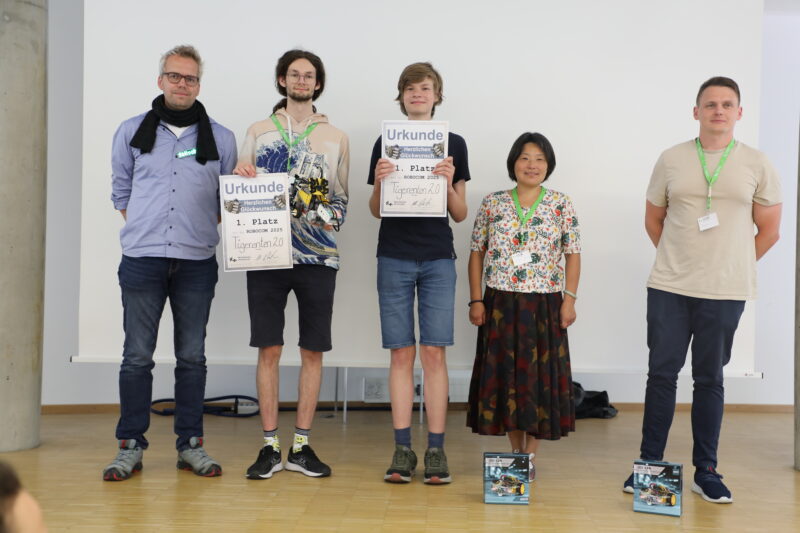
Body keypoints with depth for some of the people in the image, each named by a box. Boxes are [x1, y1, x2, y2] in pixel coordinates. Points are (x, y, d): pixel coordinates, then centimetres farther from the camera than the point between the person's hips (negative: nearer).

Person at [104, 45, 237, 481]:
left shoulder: (221, 139, 7)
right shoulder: (132, 132, 9)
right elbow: (120, 191, 14)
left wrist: (200, 232, 0)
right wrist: (144, 231, 4)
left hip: (197, 262, 1)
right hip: (141, 259, 0)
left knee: (192, 356, 6)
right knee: (137, 355, 1)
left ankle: (191, 444, 14)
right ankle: (130, 445, 11)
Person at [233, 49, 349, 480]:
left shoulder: (336, 138, 11)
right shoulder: (258, 132, 11)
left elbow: (342, 197, 13)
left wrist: (329, 217, -7)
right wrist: (240, 176, -9)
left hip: (317, 254, 1)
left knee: (312, 351, 3)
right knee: (269, 349, 0)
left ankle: (301, 445, 13)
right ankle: (269, 446, 9)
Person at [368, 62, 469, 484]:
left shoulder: (453, 144, 7)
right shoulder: (385, 143, 7)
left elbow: (460, 214, 6)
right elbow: (376, 211, 9)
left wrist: (449, 183, -12)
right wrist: (379, 183, -10)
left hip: (438, 259, 0)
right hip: (394, 258, 0)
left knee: (434, 353, -3)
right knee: (401, 353, 1)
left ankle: (436, 449, 4)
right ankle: (402, 449, 7)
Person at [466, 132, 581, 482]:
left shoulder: (561, 205, 3)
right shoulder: (492, 203, 4)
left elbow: (572, 255, 3)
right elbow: (477, 253, 6)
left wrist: (569, 298, -5)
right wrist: (476, 300, 0)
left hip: (544, 304, -1)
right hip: (501, 302, 1)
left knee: (539, 375, 2)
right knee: (505, 374, 5)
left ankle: (530, 454, 13)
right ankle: (515, 450, 19)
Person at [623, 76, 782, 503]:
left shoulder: (756, 165, 2)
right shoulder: (671, 160, 4)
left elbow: (769, 230, 8)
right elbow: (653, 219, 13)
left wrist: (733, 265, 7)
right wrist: (678, 260, 11)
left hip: (724, 292, 0)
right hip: (668, 289, 1)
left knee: (710, 379, 7)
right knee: (661, 373, 3)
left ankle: (705, 472, 17)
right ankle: (649, 465, 14)